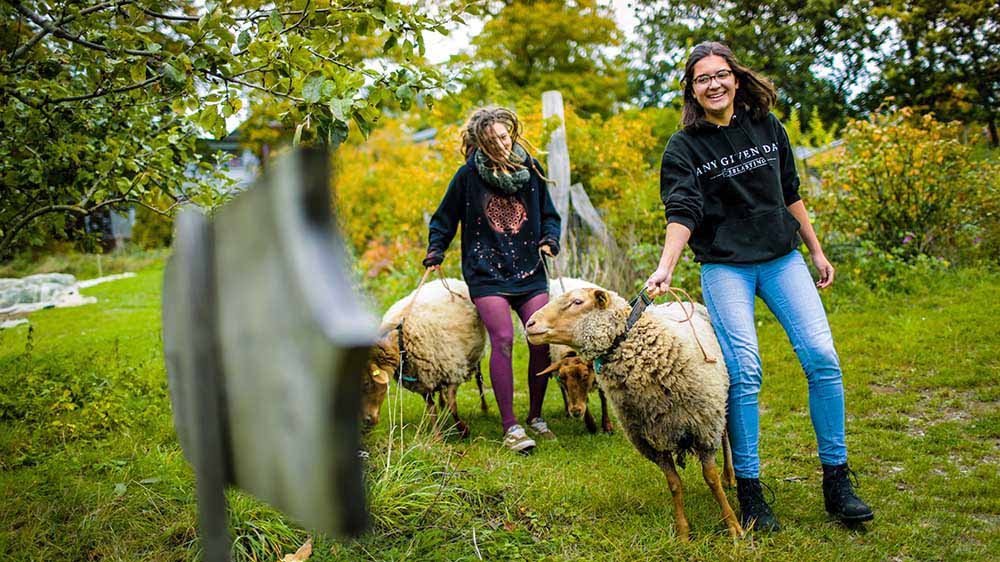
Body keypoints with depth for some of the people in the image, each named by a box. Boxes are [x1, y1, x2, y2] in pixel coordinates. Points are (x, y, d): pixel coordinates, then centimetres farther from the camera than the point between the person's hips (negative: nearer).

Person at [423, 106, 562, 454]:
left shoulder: (530, 168, 6)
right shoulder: (468, 174, -2)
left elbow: (548, 214, 15)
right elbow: (445, 218, 8)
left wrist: (550, 239, -3)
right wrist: (435, 250, -5)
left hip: (529, 270, 3)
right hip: (486, 272, -3)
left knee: (542, 338, -8)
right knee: (503, 339, -17)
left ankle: (535, 417, 11)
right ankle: (510, 427, -12)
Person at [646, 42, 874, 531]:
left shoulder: (767, 126, 9)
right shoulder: (684, 147, -2)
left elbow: (790, 194, 16)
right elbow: (682, 213, -13)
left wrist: (816, 251, 17)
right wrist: (664, 268, -28)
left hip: (781, 258, 3)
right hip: (725, 266, -3)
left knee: (822, 357, -8)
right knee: (744, 372, -11)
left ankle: (837, 483, 4)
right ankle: (749, 492, 1)